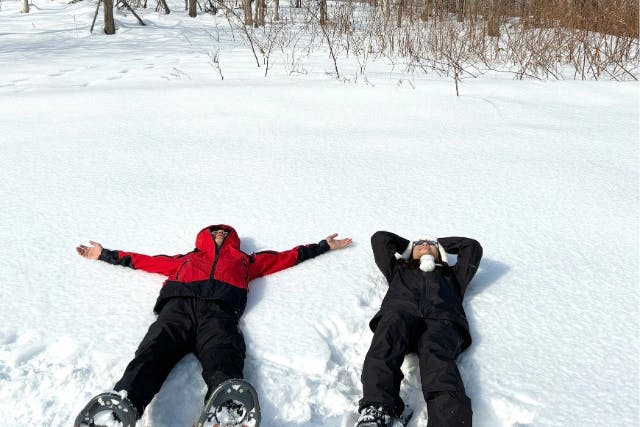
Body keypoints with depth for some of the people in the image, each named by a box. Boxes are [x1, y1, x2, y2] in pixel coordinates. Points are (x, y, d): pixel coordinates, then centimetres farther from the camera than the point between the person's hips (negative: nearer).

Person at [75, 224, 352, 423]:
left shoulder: (244, 260, 41)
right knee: (150, 356, -33)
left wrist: (324, 246, 50)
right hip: (178, 306, 2)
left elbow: (286, 257, 45)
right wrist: (105, 255, 56)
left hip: (219, 310, -1)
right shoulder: (186, 259, 44)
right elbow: (142, 260, 50)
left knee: (223, 363, -36)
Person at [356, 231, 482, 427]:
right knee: (393, 324, -39)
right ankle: (376, 410, -55)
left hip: (441, 321, 0)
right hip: (399, 313, 0)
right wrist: (409, 244, 57)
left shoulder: (452, 274, 43)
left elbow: (473, 247, 44)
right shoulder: (398, 269, 42)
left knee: (436, 352, -36)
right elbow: (379, 238, 47)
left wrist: (441, 242, 54)